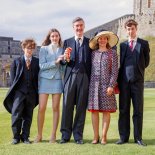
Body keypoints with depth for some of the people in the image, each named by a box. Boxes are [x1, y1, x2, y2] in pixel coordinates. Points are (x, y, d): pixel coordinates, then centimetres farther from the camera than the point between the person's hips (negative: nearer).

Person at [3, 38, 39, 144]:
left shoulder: (37, 62, 10)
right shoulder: (17, 61, 10)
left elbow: (39, 77, 7)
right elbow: (13, 77, 8)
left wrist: (36, 90, -1)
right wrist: (14, 88, 0)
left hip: (31, 93, 1)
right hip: (19, 92, -1)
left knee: (28, 116, 5)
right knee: (16, 114, -7)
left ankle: (25, 137, 13)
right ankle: (16, 137, 5)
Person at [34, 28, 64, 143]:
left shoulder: (62, 50, 9)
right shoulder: (44, 49, 6)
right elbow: (42, 65, -3)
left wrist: (65, 60, -12)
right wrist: (55, 62, -13)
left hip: (57, 80, 1)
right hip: (45, 79, -1)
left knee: (56, 108, 1)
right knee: (41, 108, -4)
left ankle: (53, 135, 7)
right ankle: (39, 135, 7)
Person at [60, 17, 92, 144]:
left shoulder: (90, 42, 10)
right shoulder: (67, 42, 12)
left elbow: (92, 61, 6)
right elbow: (64, 62, 10)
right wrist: (66, 59, -13)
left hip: (84, 77, 0)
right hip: (70, 76, 1)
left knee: (81, 107, 3)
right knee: (67, 106, -1)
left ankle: (78, 135, 11)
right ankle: (65, 135, 7)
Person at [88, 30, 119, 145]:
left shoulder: (112, 53, 3)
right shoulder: (93, 53, 10)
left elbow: (115, 71, -2)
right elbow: (90, 69, 11)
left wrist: (111, 85, -10)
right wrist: (88, 84, 3)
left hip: (106, 84, -2)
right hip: (94, 84, 2)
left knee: (106, 111, 0)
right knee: (94, 110, 0)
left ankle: (104, 136, 8)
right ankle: (96, 136, 8)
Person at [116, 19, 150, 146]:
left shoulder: (144, 44, 7)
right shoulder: (122, 45, 12)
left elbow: (146, 61, 10)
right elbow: (121, 62, 14)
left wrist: (138, 71, 9)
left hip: (137, 80, -2)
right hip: (124, 80, 2)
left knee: (138, 110, 1)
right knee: (123, 110, 3)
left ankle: (138, 137, 7)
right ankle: (123, 137, 9)